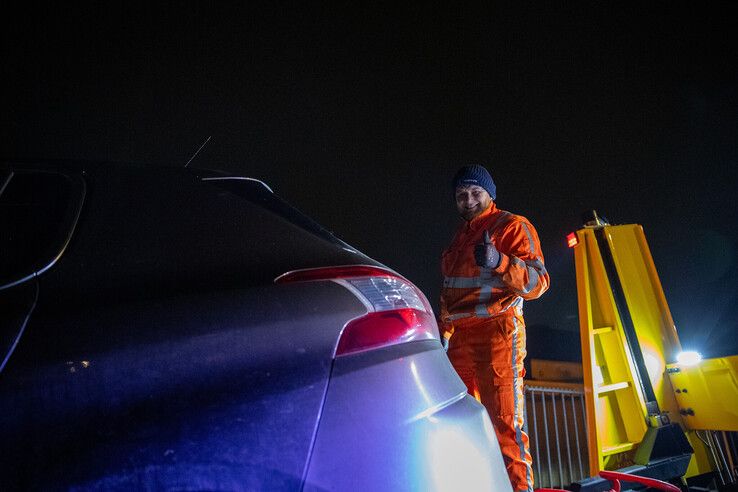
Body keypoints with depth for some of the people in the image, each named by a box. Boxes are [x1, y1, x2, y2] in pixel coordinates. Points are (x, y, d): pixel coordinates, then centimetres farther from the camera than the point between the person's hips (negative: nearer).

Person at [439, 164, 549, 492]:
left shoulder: (513, 226, 0)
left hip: (497, 331, -7)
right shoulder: (461, 236, 23)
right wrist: (444, 332, 23)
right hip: (460, 336, 7)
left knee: (504, 417, -9)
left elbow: (538, 281, -12)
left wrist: (500, 263, -29)